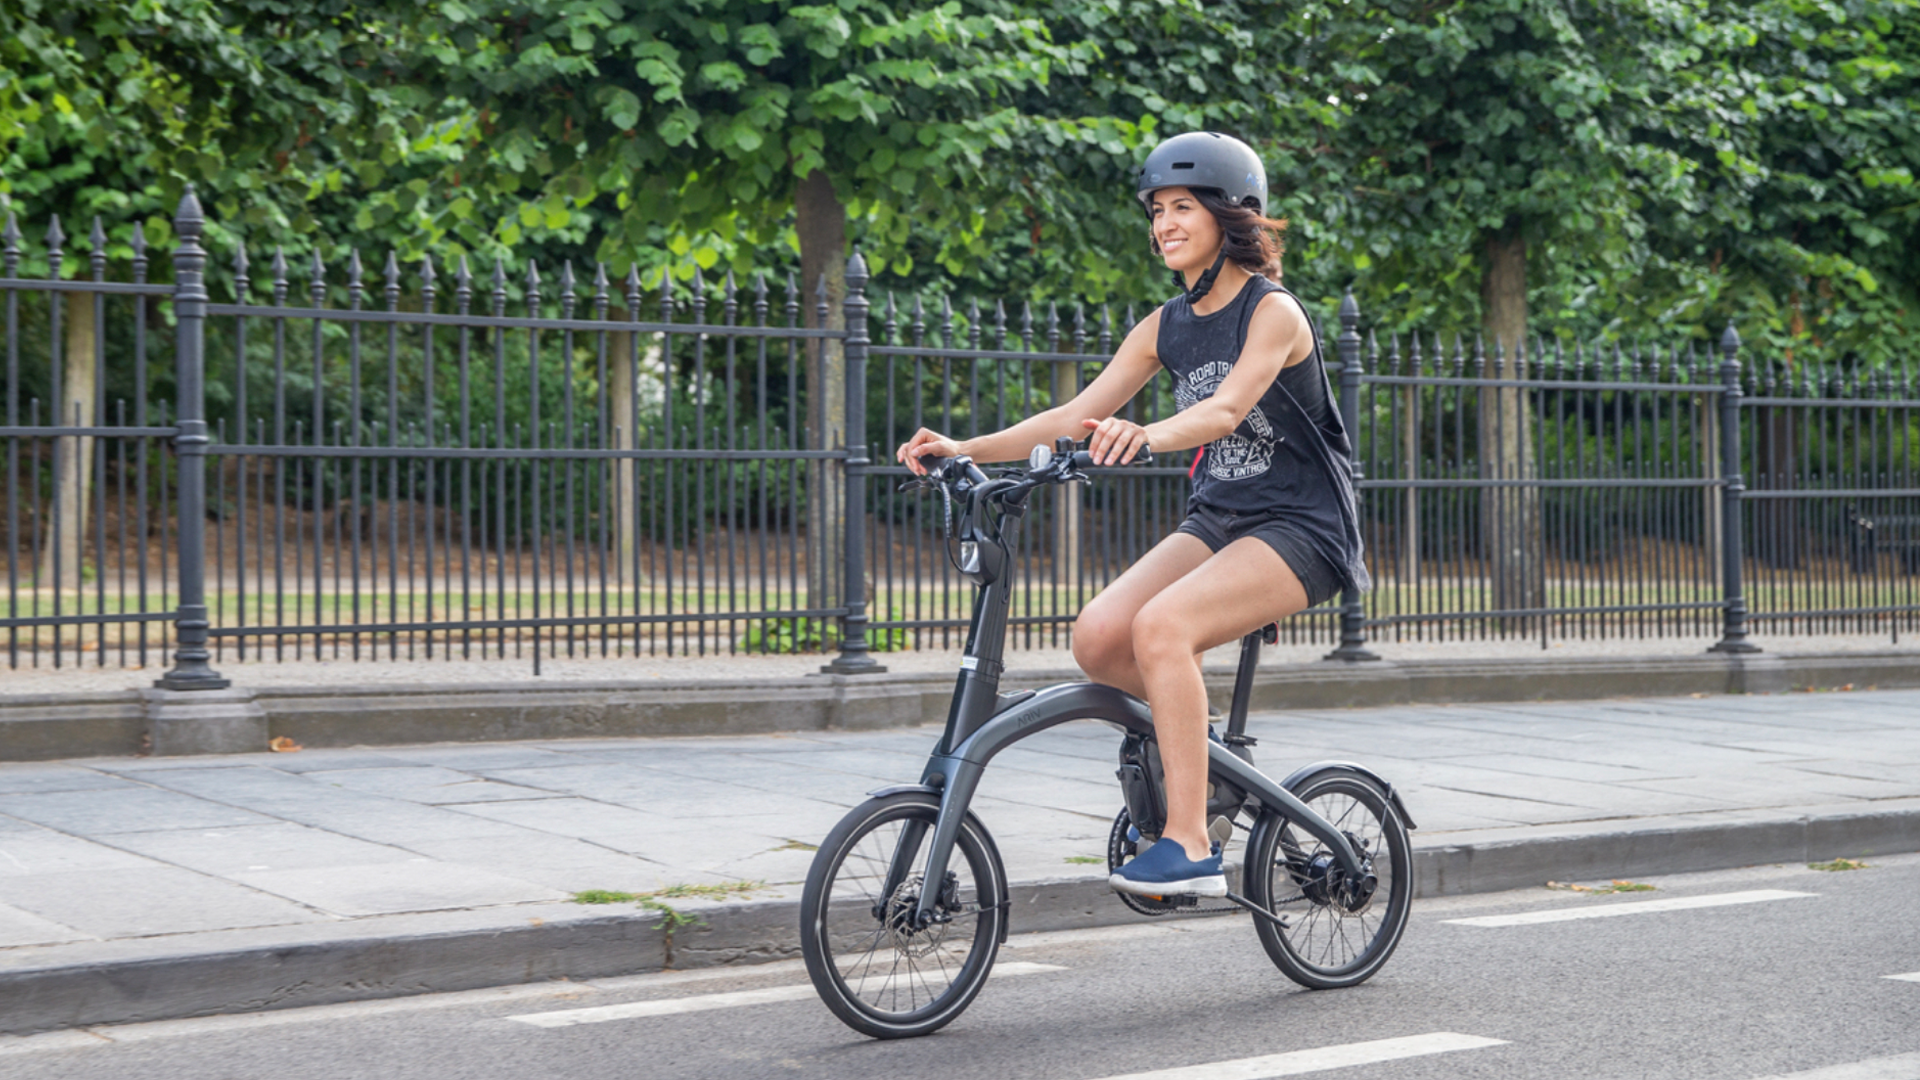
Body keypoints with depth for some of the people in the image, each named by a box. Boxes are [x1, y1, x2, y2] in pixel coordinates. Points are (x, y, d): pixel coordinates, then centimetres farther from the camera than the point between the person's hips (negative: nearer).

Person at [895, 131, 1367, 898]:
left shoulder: (1273, 312, -12)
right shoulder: (1167, 326, 8)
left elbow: (1227, 408, -30)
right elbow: (1076, 416, 4)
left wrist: (1146, 435, -50)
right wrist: (962, 448, -7)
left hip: (1299, 526, -7)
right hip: (1216, 519, 7)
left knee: (1161, 626, -31)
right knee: (1097, 637, -18)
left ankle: (1190, 847, -28)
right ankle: (1194, 737, 10)